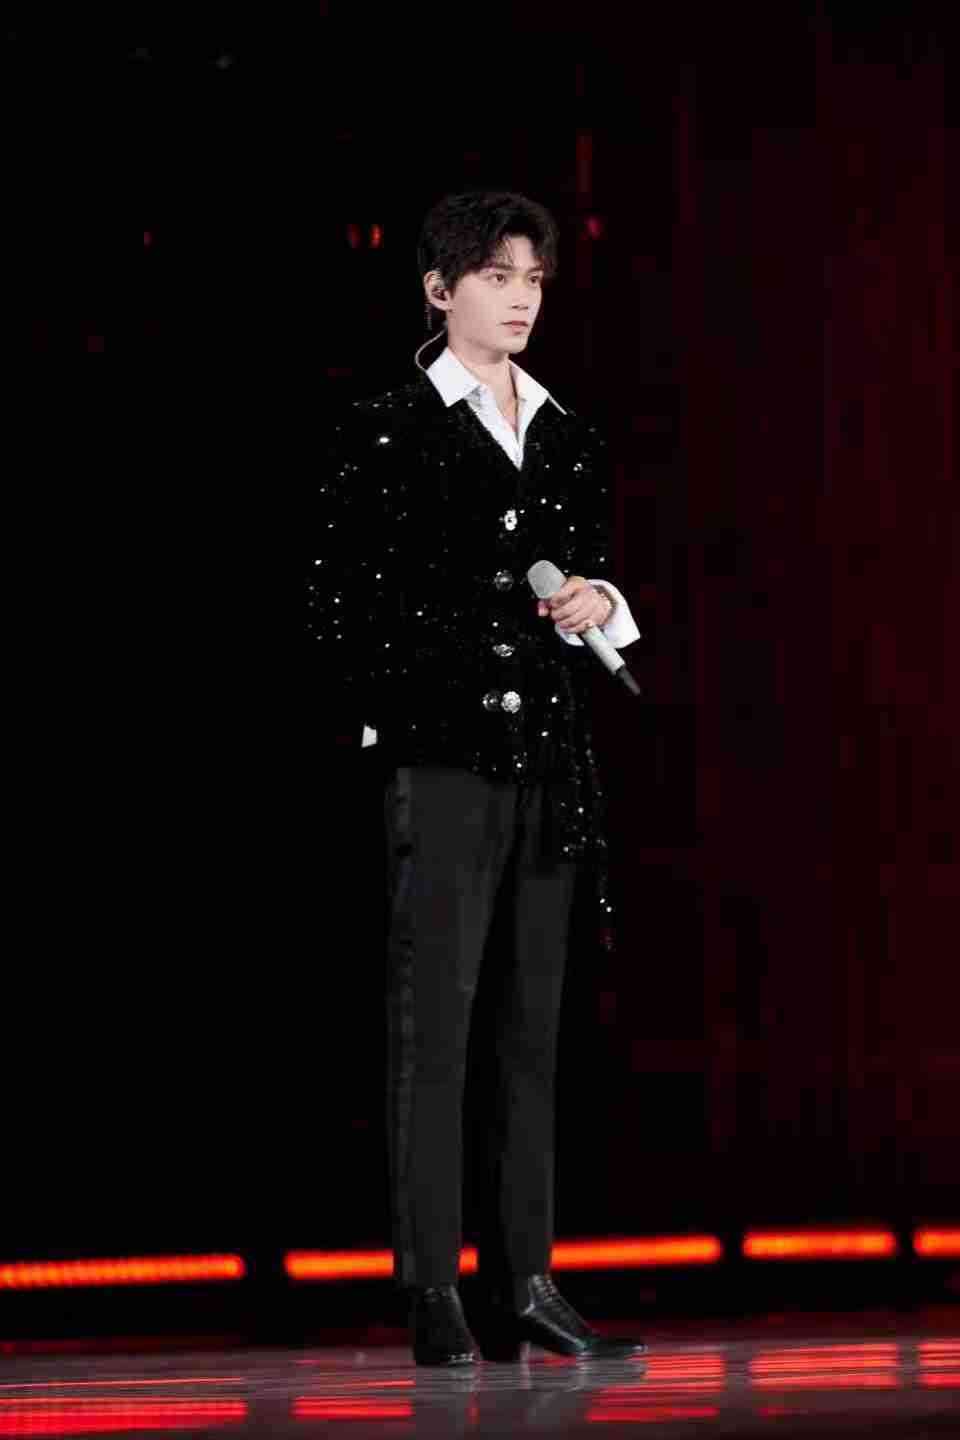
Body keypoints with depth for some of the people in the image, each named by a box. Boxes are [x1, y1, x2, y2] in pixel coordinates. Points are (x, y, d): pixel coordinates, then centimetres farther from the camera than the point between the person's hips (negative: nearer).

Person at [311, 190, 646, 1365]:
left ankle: (520, 1285, 10)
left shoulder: (570, 443, 14)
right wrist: (396, 723, -7)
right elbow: (340, 608, -2)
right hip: (441, 770, -5)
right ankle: (431, 1294, -4)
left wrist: (596, 603, -2)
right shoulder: (385, 434, -1)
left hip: (547, 770, 6)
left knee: (529, 1036, 7)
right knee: (433, 1031, -5)